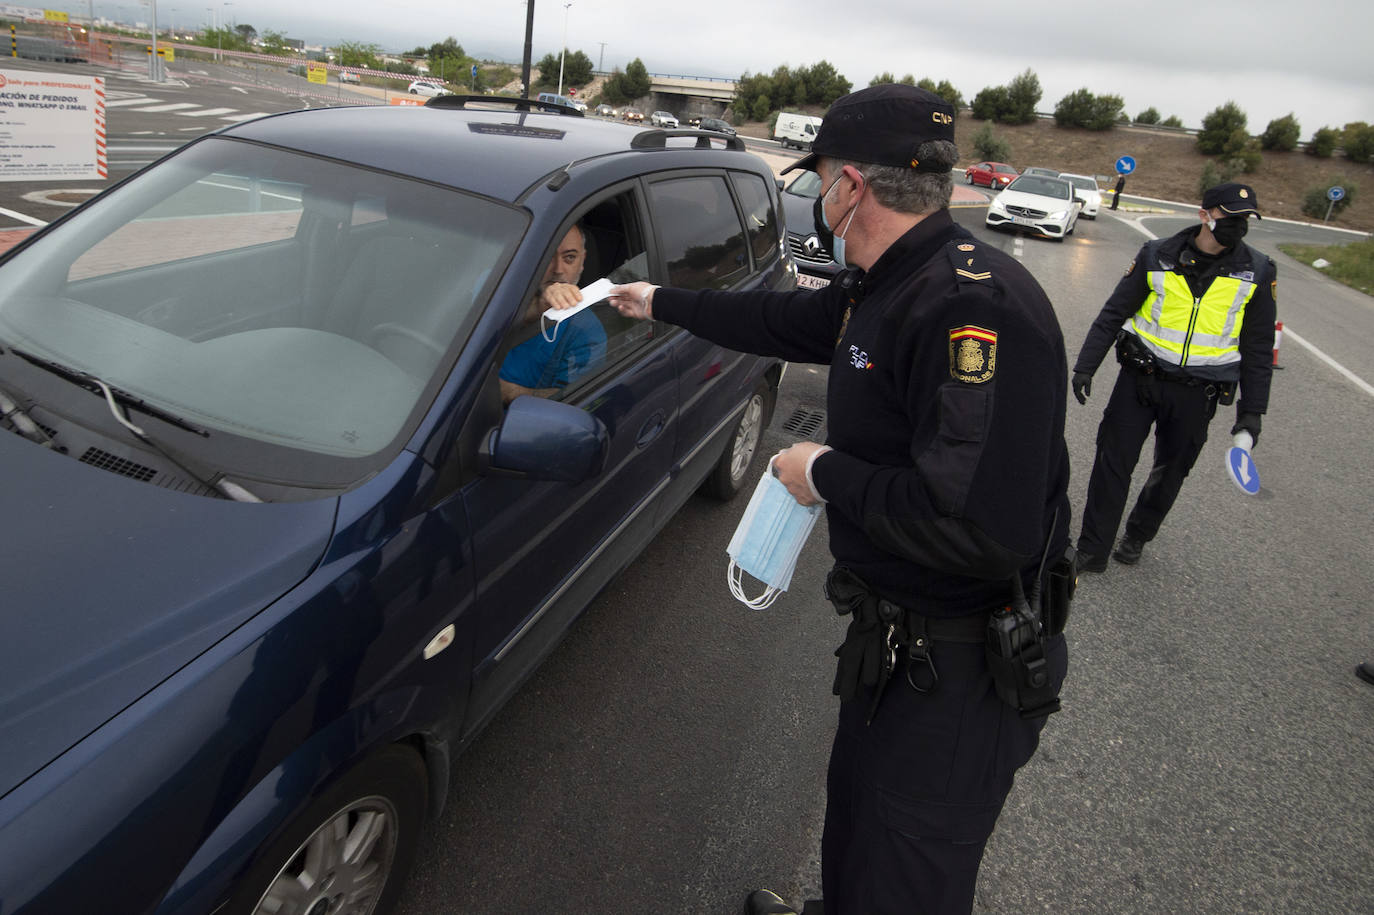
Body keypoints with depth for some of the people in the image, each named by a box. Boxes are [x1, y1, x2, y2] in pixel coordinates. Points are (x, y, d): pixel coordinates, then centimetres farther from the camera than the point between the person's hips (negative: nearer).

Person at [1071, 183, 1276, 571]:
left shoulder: (1257, 272, 0)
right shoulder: (1158, 256, -3)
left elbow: (1259, 346, 6)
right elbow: (1113, 313, 2)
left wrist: (1252, 409, 5)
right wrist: (1085, 365, -2)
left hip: (1196, 393, 1)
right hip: (1139, 378, -1)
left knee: (1171, 471, 12)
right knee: (1113, 463, -2)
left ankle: (1137, 537, 35)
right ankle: (1092, 552, 8)